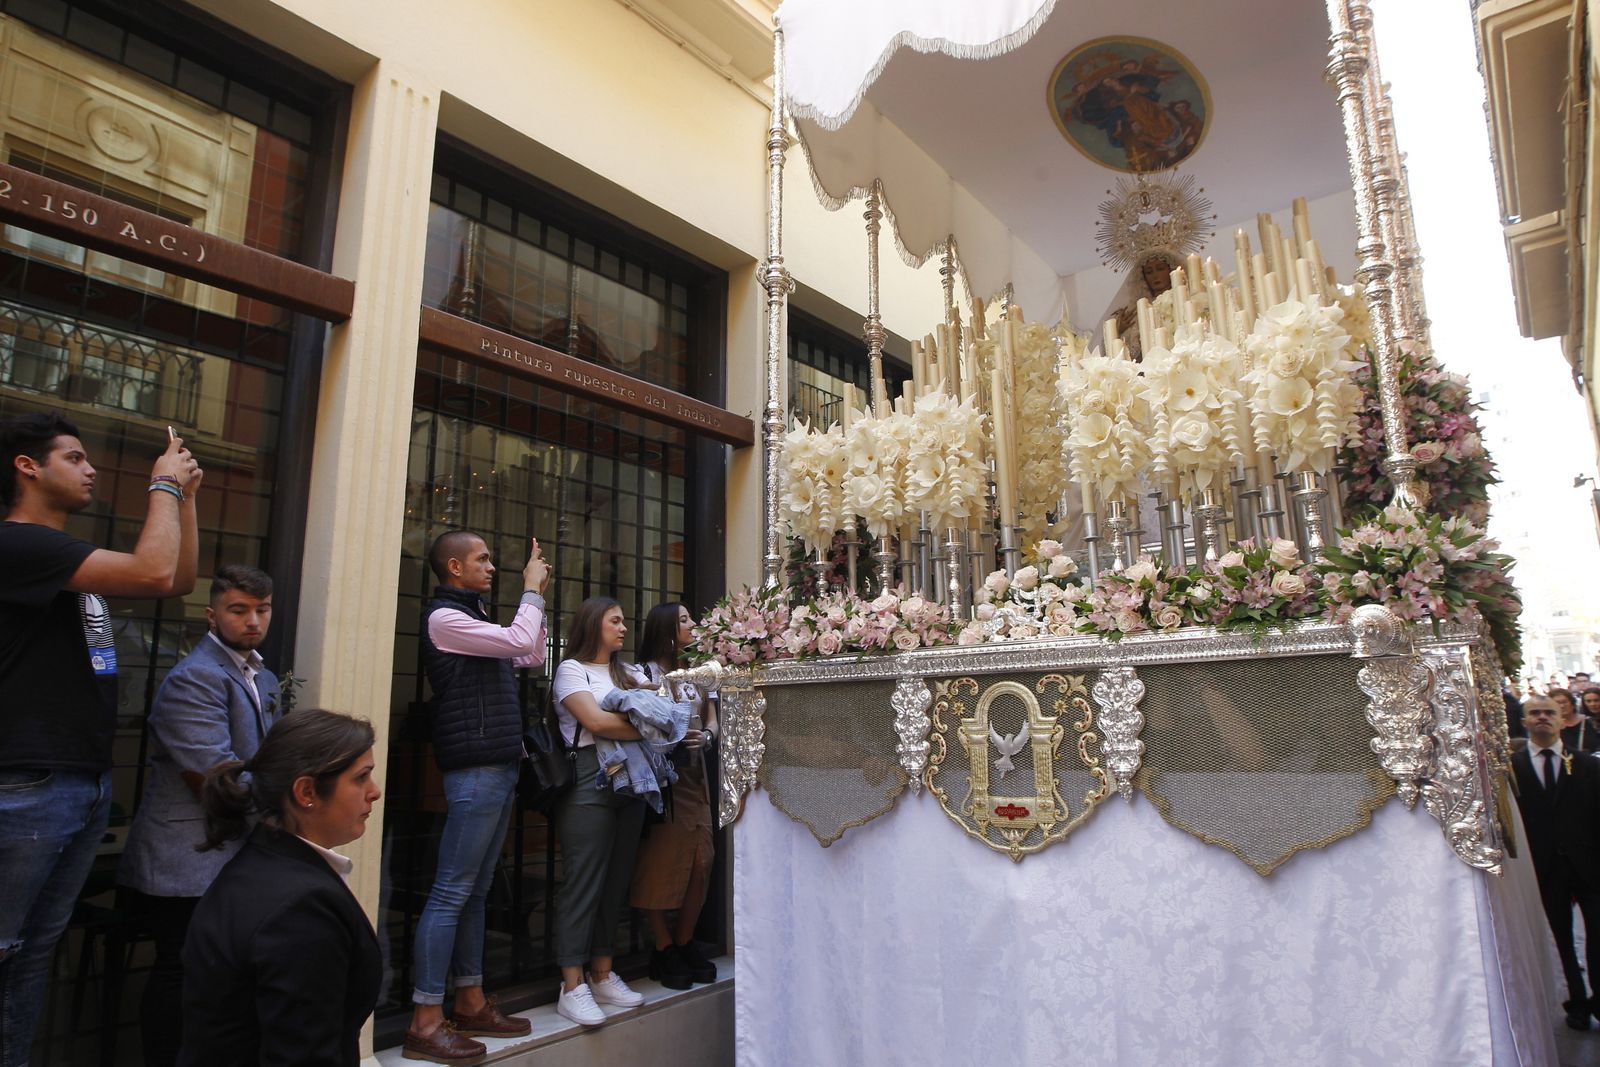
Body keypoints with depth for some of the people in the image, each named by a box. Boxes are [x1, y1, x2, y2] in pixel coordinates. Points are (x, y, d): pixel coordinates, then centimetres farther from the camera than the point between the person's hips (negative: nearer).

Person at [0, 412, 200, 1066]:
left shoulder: (72, 556, 15)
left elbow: (181, 581, 21)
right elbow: (154, 574, -26)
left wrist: (184, 496, 13)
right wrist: (163, 483, -11)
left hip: (89, 784, 9)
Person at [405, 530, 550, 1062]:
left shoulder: (474, 618, 19)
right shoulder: (445, 616, -10)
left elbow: (532, 656, 24)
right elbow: (519, 641, -19)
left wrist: (537, 595, 19)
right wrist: (531, 591, -3)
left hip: (500, 769, 9)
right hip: (475, 771, -9)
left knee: (475, 892, 13)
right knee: (451, 893, -5)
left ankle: (471, 1003, 22)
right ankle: (425, 1023, 2)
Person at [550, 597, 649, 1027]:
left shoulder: (627, 675, 21)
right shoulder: (572, 669, 0)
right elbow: (595, 721, -13)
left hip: (631, 783, 7)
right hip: (590, 782, -6)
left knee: (617, 879, 9)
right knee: (584, 881, -5)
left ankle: (602, 975, 20)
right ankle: (573, 987, 2)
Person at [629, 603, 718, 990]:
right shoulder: (644, 672, -2)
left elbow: (712, 718, 12)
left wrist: (706, 735, -9)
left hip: (694, 774, 6)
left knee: (699, 864, 4)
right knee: (661, 863, -2)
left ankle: (685, 945, 18)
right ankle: (664, 951, 11)